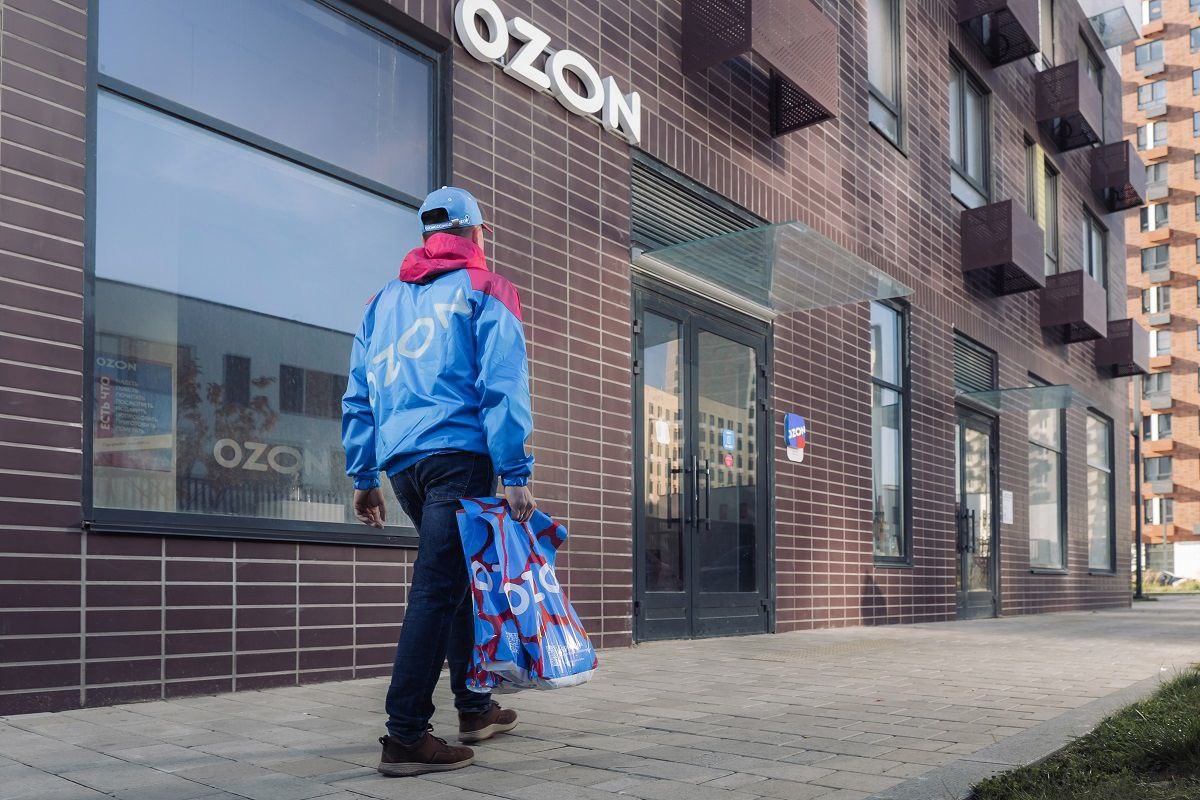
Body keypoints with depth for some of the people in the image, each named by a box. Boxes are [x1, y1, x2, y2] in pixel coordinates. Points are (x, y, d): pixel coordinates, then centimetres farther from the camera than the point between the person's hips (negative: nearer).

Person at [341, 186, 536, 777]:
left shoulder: (385, 299, 20)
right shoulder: (486, 291, 3)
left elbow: (357, 394, 16)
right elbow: (503, 386, -9)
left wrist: (362, 476, 18)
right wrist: (516, 475, -12)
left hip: (398, 460, 6)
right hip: (458, 453, -6)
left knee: (457, 578, 18)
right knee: (437, 588, -8)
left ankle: (474, 707, 26)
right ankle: (405, 737, -11)